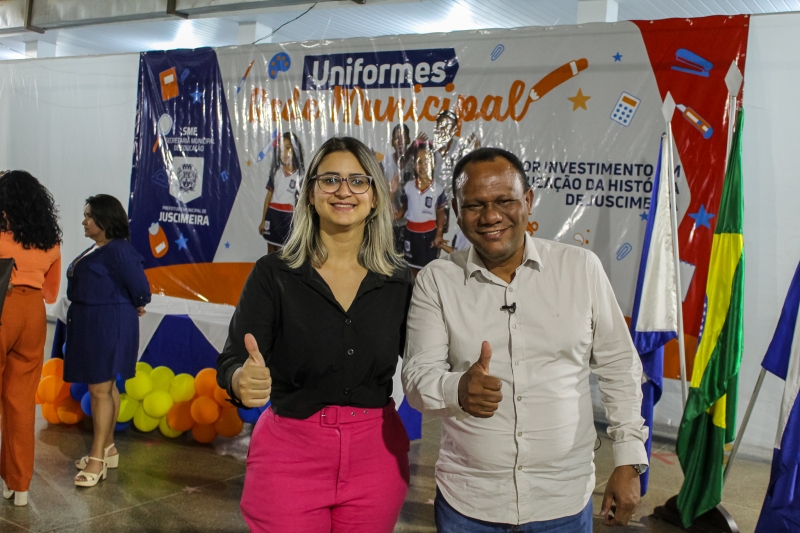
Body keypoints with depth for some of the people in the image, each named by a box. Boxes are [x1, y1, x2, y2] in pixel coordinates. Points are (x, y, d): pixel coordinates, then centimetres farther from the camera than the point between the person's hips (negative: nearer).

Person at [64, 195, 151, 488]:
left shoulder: (118, 250, -18)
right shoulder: (95, 249, 11)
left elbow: (140, 289, -19)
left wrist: (133, 308, 0)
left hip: (109, 326, -10)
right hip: (90, 324, 10)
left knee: (100, 389, -6)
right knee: (106, 387, 16)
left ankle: (98, 458, 1)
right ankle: (108, 448, 26)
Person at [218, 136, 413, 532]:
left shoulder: (399, 280, 0)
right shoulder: (273, 274, -7)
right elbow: (232, 361, -14)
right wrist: (243, 381, -35)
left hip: (376, 455, 3)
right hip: (290, 454, -2)